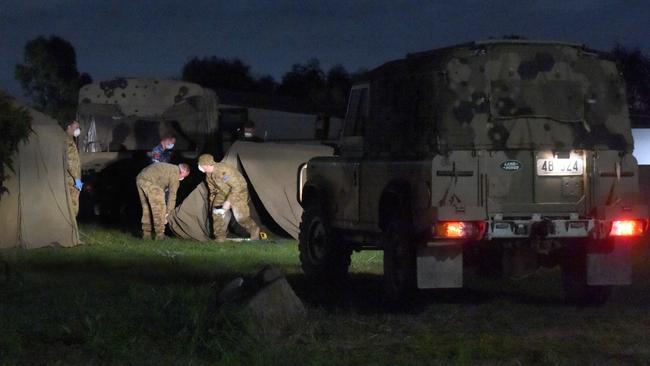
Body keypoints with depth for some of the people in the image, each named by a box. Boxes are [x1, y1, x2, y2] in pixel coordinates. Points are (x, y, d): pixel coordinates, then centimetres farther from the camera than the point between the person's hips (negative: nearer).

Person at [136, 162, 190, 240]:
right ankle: (160, 235, -1)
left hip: (139, 179, 9)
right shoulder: (175, 173, 2)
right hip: (150, 181, -9)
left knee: (146, 208, 18)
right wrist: (168, 212, 5)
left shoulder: (168, 167, 29)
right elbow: (172, 193, 1)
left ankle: (146, 234, 20)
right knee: (159, 208, -1)